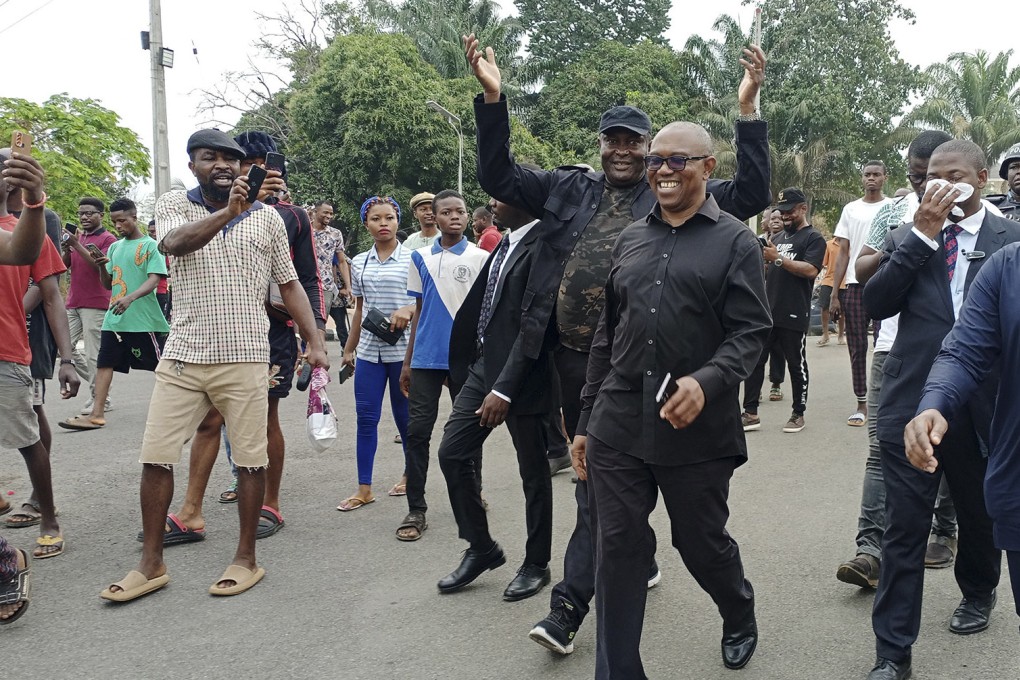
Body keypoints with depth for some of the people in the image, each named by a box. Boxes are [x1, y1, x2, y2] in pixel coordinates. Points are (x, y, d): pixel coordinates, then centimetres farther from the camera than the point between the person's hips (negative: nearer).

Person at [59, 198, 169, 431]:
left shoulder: (150, 245, -4)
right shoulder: (114, 247, 15)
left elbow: (154, 281, -15)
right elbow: (107, 284, 17)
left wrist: (130, 298, -31)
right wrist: (102, 266, -4)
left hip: (144, 318, -6)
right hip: (115, 318, 6)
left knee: (160, 364, 2)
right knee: (104, 363, 0)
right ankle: (97, 414, 0)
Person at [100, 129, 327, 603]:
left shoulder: (267, 216, 6)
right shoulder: (174, 204, 4)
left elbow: (289, 284, 10)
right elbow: (174, 243, -19)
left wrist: (315, 344, 1)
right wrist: (228, 212, -34)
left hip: (244, 358, -1)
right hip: (182, 355, 1)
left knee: (251, 460, 3)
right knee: (155, 457, 3)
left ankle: (246, 559, 18)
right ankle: (151, 565, 16)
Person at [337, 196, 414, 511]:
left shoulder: (412, 258, -4)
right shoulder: (359, 262, 9)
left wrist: (409, 310, -26)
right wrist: (349, 348, 18)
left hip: (403, 349, -3)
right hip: (369, 351, 3)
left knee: (404, 416, 9)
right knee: (366, 418, 3)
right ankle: (364, 488, 11)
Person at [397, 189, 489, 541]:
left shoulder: (480, 258, 0)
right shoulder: (421, 258, 8)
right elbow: (418, 311, 12)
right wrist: (407, 362, 10)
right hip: (426, 357, 2)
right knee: (417, 430, -1)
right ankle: (416, 510, 6)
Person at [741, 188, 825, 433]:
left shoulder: (813, 238, -2)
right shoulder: (777, 238, 19)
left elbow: (810, 270, -17)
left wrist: (778, 258, -18)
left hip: (794, 316, -6)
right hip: (767, 312, 6)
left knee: (797, 365, 5)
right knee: (754, 362, 3)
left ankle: (798, 414, 17)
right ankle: (750, 413, 7)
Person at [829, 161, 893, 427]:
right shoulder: (850, 209, 12)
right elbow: (843, 253, 11)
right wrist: (834, 294, 5)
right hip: (854, 285, 3)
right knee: (857, 347, 5)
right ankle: (862, 404, 11)